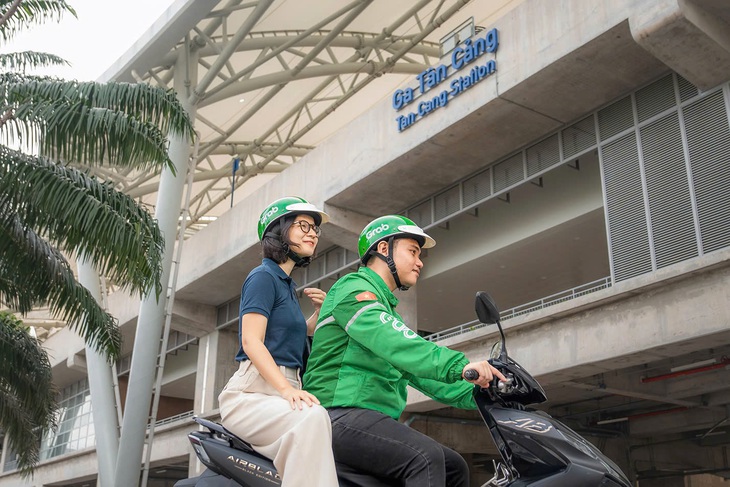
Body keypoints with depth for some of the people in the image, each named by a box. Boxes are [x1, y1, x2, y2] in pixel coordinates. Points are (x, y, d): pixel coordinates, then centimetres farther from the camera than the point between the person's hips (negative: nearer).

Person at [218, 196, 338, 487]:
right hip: (253, 393, -9)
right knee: (313, 418, -36)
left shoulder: (287, 284, 23)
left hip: (283, 394, 9)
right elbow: (251, 342, -15)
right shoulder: (263, 276, -3)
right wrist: (286, 388, -27)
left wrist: (320, 312, 20)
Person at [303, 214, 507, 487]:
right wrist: (458, 366, -36)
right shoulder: (354, 288, -4)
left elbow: (417, 371, 22)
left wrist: (473, 394, 10)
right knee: (426, 456, -28)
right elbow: (391, 341, -24)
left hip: (376, 421, 10)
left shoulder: (385, 305, 27)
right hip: (341, 414, -10)